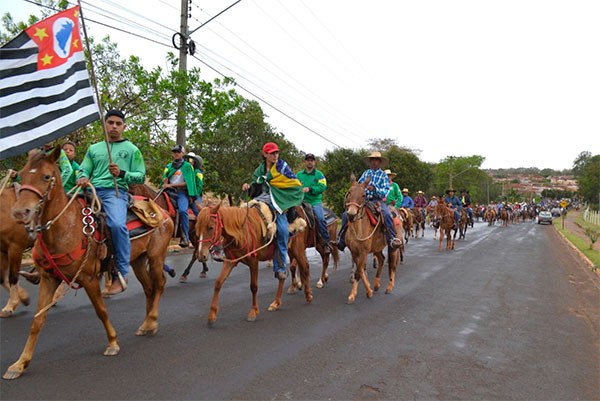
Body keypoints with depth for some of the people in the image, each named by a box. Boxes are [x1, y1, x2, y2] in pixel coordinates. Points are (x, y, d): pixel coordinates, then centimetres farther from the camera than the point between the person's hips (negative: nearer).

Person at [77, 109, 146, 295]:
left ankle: (121, 274, -23)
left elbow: (141, 176, 7)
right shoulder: (94, 148, 24)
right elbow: (84, 170, 18)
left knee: (117, 224, -34)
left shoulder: (132, 150, 14)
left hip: (115, 192, -5)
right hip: (92, 191, 5)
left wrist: (121, 173, -11)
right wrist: (82, 178, -6)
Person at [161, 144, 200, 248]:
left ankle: (185, 238, -26)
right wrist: (165, 182, -1)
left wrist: (171, 184, -10)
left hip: (182, 193, -5)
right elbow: (164, 178, 24)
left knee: (182, 210, -30)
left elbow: (187, 182, -2)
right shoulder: (168, 166, 21)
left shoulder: (187, 166, 8)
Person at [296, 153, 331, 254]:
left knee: (321, 218, -24)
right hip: (302, 201, 3)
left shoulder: (319, 174, 7)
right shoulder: (299, 174, 16)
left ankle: (326, 242, -15)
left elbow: (322, 187, -6)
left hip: (315, 202, -3)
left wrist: (310, 189, -19)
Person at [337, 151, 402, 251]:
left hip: (377, 200, -3)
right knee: (346, 215, -13)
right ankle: (341, 240, -3)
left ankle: (392, 239, -28)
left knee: (386, 215, -35)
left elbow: (385, 191, -3)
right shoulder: (366, 173, 16)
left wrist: (374, 188, -20)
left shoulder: (383, 175, 7)